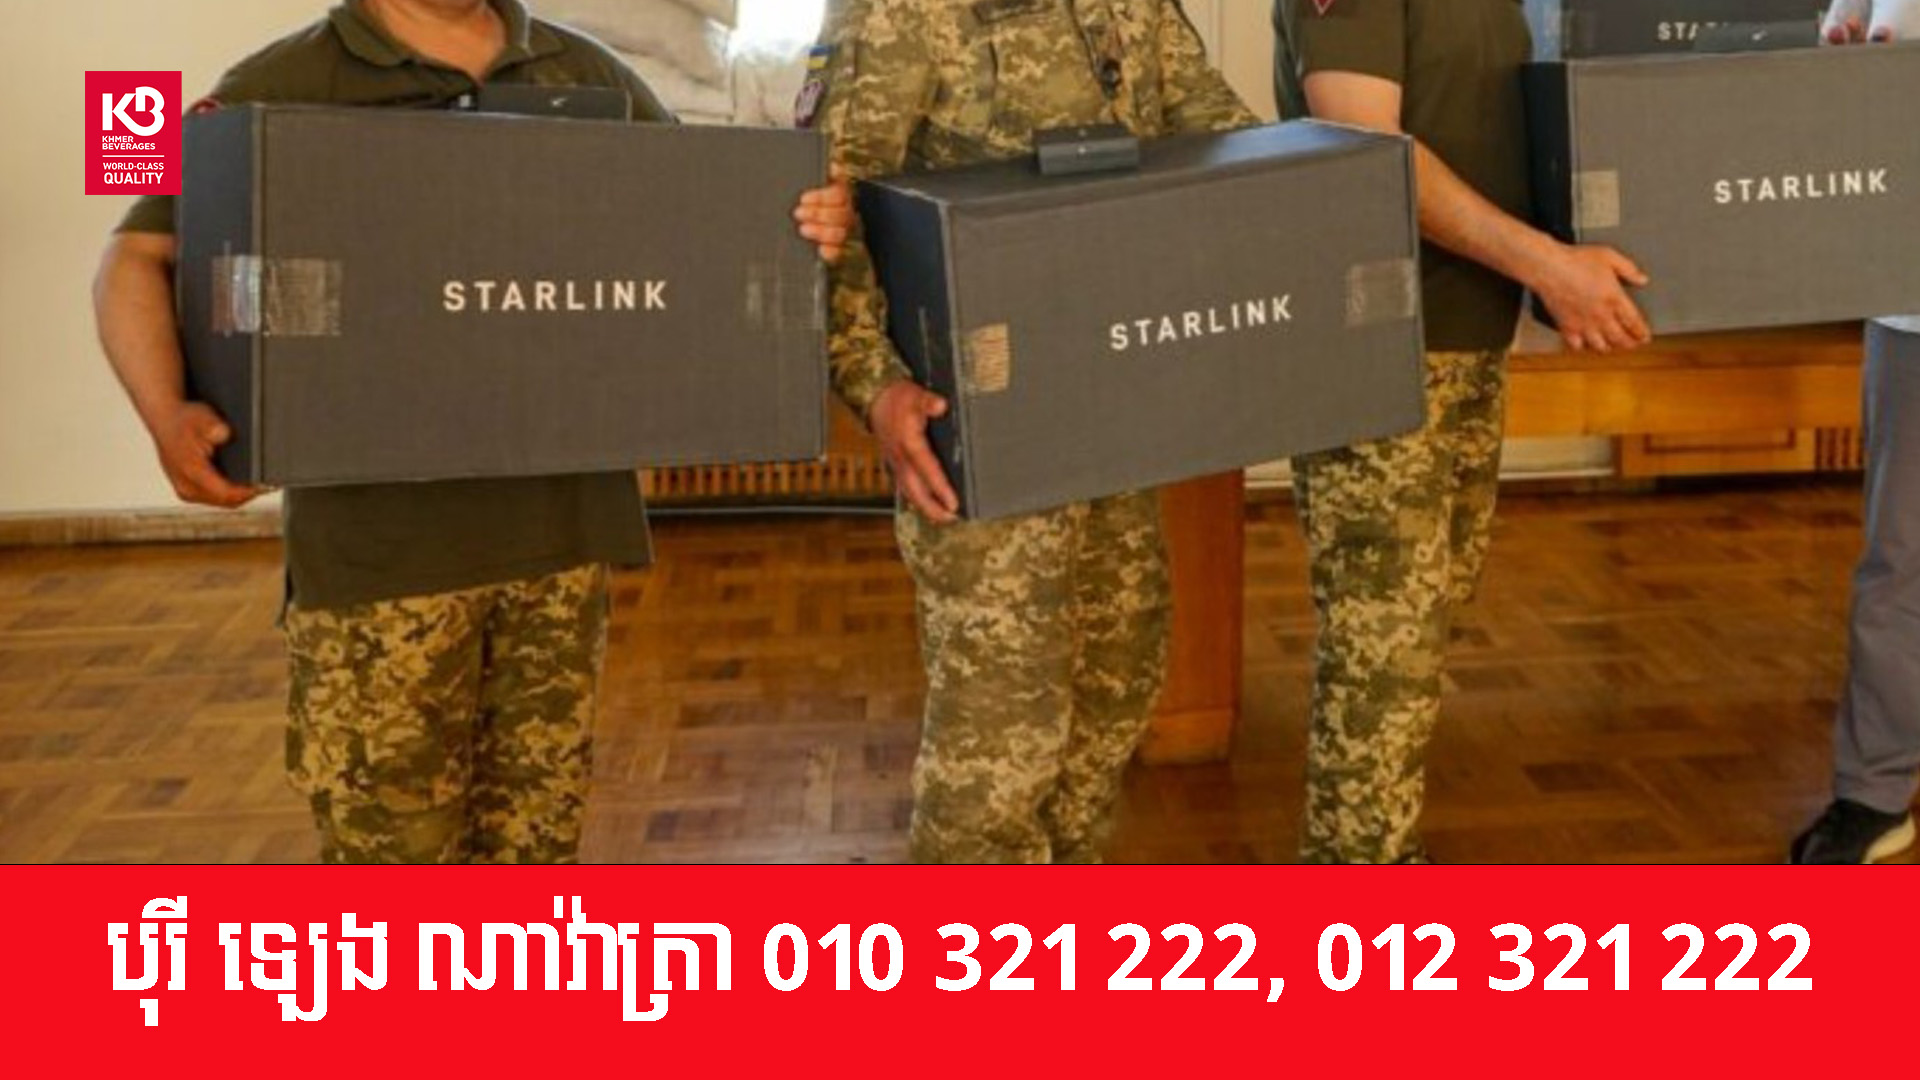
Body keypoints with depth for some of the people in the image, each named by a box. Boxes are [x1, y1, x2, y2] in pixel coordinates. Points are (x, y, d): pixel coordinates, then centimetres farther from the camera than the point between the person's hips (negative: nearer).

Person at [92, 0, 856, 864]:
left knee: (534, 832, 12)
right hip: (380, 533, -3)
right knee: (390, 839, 1)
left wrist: (808, 223, -4)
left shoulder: (589, 75, 13)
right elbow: (136, 260, -2)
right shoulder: (286, 85, 1)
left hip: (564, 519, 4)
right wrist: (168, 415, -21)